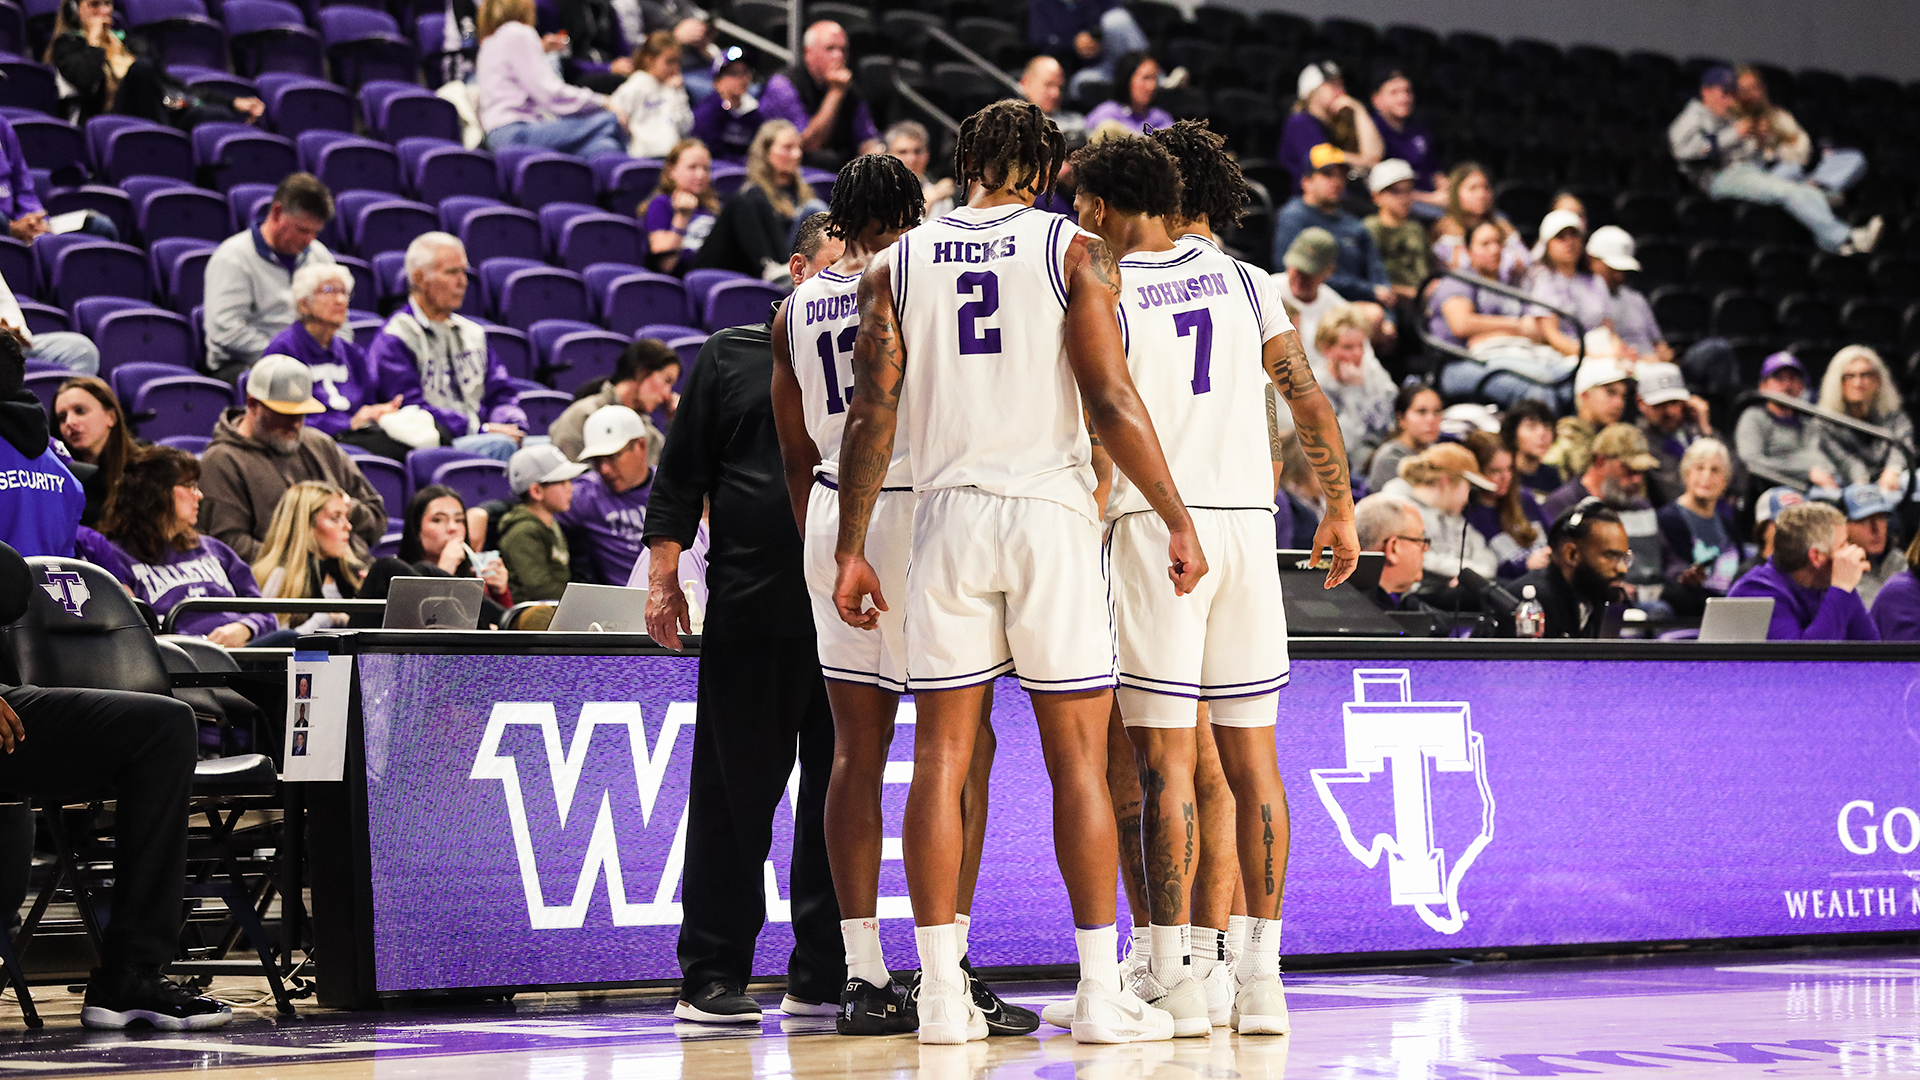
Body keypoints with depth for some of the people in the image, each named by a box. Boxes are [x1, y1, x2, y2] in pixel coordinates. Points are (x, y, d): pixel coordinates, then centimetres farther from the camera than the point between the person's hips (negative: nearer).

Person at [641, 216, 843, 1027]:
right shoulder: (732, 357, 8)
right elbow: (681, 474, 6)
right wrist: (663, 575, -2)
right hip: (751, 607, -3)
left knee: (841, 792, 4)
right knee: (734, 791, 0)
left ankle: (823, 976, 11)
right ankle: (712, 977, 6)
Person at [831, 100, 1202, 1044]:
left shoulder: (897, 263, 8)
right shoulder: (1075, 252, 1)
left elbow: (871, 417, 3)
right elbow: (1111, 402, -7)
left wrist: (850, 550, 8)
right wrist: (1177, 520, -2)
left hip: (945, 514, 2)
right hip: (1050, 509, -2)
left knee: (941, 755, 5)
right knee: (1078, 755, 2)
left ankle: (942, 994, 4)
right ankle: (1100, 993, 2)